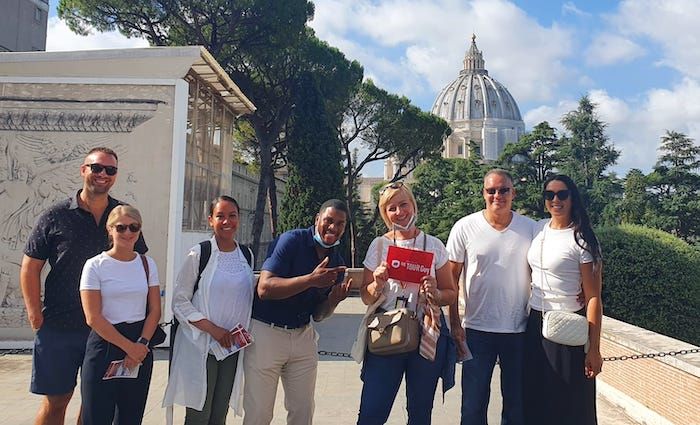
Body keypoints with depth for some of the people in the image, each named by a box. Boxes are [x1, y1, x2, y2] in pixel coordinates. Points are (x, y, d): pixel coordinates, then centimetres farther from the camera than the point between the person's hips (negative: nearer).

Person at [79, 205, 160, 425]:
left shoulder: (147, 264, 5)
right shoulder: (95, 265, -6)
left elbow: (155, 310, 5)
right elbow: (93, 318, -10)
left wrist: (142, 344, -9)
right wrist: (129, 346, -11)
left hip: (140, 347, 4)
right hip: (105, 344, -3)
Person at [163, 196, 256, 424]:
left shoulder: (246, 255, 5)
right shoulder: (198, 254, -8)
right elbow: (180, 302, -9)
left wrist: (245, 330, 2)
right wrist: (212, 328, -18)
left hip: (233, 346, 4)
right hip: (201, 345, -4)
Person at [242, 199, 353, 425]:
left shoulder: (337, 262, 6)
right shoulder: (292, 240, -13)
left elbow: (318, 315, 11)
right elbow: (264, 289, -23)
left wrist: (334, 299, -11)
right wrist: (311, 280, -30)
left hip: (303, 336, 6)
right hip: (266, 331, -6)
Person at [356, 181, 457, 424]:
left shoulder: (434, 245, 3)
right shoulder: (379, 245, 3)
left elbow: (451, 294, 7)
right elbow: (366, 298, 7)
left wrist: (435, 294, -14)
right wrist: (377, 284, -14)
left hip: (427, 336, 1)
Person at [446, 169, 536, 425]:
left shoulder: (530, 228, 0)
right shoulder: (465, 227, -4)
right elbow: (452, 279, -1)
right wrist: (455, 324, -4)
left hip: (519, 330, 2)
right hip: (477, 329, -1)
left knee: (517, 404, 15)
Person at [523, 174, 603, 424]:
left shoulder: (582, 240, -12)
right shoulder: (538, 229, 4)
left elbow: (593, 298, -13)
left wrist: (593, 349, -15)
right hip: (535, 324, 5)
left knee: (569, 404, 8)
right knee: (536, 401, 15)